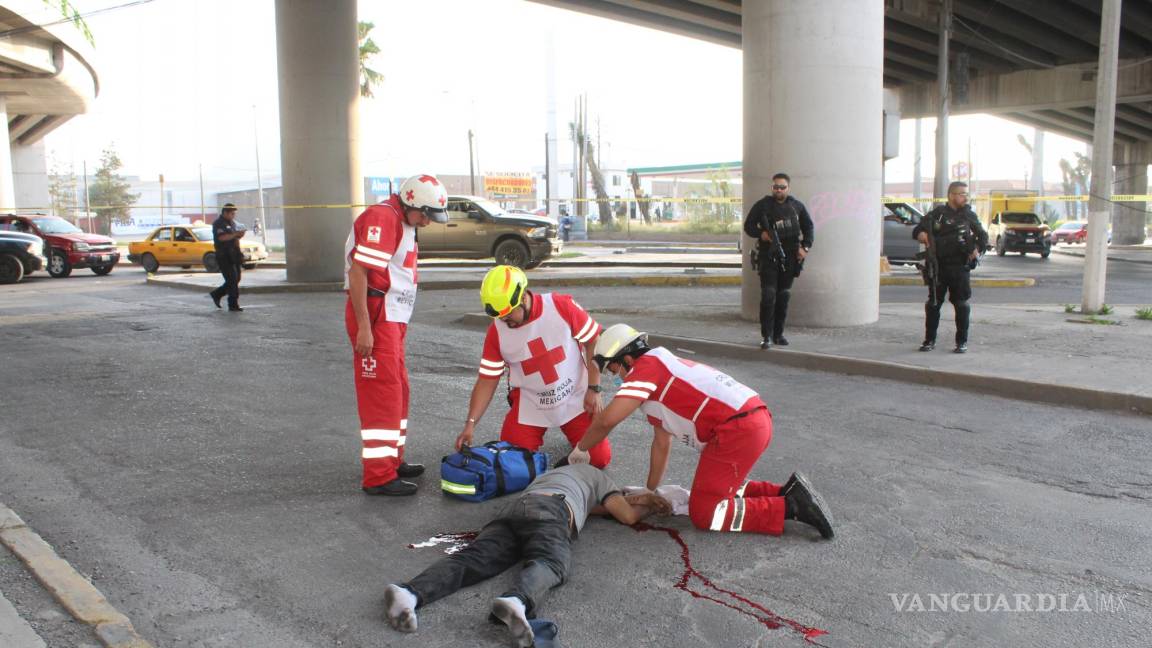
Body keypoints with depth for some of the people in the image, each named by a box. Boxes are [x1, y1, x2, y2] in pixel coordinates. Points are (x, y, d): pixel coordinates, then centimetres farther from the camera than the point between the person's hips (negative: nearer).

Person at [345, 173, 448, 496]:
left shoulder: (402, 223, 17)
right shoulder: (382, 218, -16)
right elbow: (357, 272, -22)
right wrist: (364, 328, -24)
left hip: (391, 318, 10)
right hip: (374, 317, -10)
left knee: (397, 389, 17)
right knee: (382, 394, -8)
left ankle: (392, 459, 30)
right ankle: (379, 476, -3)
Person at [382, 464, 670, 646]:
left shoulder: (552, 473, 50)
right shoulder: (596, 474, 34)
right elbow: (627, 516, 26)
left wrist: (633, 499, 50)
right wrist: (649, 508, 47)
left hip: (512, 509, 5)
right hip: (549, 510, -5)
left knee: (472, 558, -16)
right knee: (548, 563, -28)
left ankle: (410, 592, -41)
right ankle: (517, 601, -62)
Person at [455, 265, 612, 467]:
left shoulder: (562, 306, -20)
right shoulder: (496, 332, -12)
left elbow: (593, 343, -10)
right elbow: (487, 381, -6)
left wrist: (594, 389, -11)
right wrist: (470, 423, -15)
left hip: (575, 399, -1)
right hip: (530, 404, 2)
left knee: (599, 458, -5)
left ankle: (572, 429, 27)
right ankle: (533, 435, 26)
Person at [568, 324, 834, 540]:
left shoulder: (646, 366, -4)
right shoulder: (660, 376, 25)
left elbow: (607, 420, -11)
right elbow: (662, 441, 27)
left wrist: (580, 449, 7)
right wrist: (650, 491, 31)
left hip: (737, 429, -10)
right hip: (757, 419, 10)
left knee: (703, 514, 0)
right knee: (720, 490, 25)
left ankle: (790, 507, -5)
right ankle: (787, 492, 14)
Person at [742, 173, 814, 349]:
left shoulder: (797, 206, 9)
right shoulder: (762, 205, 1)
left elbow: (808, 227, 16)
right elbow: (748, 225, 3)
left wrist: (805, 247, 3)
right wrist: (761, 233, -16)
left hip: (789, 257, 3)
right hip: (768, 256, -3)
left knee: (784, 297, 7)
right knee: (768, 296, -11)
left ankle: (778, 334, 16)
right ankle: (766, 336, -8)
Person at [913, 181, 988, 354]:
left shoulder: (969, 215, 8)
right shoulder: (937, 214, 3)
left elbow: (983, 236, 16)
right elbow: (917, 231, 7)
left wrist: (977, 250, -2)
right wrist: (922, 236, -15)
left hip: (959, 267, 0)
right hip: (938, 266, 0)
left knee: (961, 304, 1)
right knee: (933, 304, 5)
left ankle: (962, 342, 10)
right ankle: (930, 340, 15)